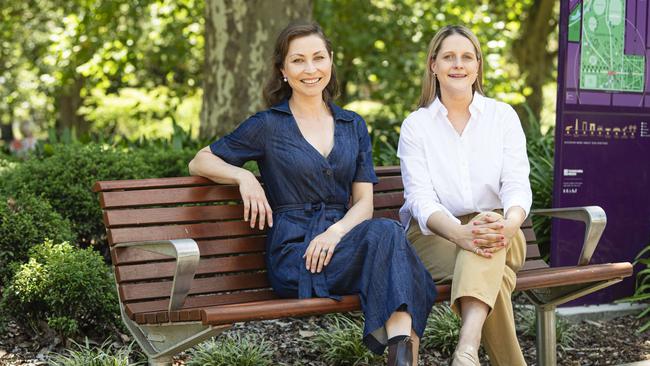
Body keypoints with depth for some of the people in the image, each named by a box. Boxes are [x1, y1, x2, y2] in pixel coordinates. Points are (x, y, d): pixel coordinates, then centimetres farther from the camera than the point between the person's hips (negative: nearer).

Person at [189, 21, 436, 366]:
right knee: (387, 232, -33)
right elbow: (199, 162, 12)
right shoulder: (268, 126, 7)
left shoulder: (353, 126, 17)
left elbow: (364, 203, 11)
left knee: (384, 232, -35)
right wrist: (244, 176, -8)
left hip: (343, 242, 4)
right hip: (293, 254, -3)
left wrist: (336, 231, -11)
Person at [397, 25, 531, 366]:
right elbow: (420, 197, -10)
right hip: (434, 236, -1)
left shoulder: (503, 116, 7)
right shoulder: (416, 125, 3)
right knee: (490, 277, -36)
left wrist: (509, 224, -31)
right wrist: (459, 233, -32)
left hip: (499, 236, 1)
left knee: (489, 228, -38)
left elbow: (517, 183, -5)